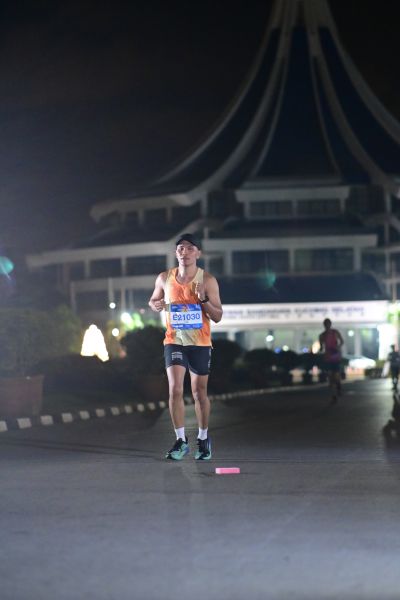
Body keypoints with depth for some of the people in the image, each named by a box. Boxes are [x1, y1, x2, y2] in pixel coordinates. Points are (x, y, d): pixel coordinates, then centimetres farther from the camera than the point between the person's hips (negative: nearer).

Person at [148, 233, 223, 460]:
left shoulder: (208, 280, -8)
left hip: (200, 343, -1)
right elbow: (153, 301, 16)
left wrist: (204, 299, -23)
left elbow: (218, 317, -6)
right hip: (174, 341, 1)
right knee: (175, 389, -13)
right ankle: (181, 441, -5)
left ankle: (204, 439, 26)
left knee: (200, 393, 9)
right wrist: (155, 305, -8)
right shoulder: (165, 278, -1)